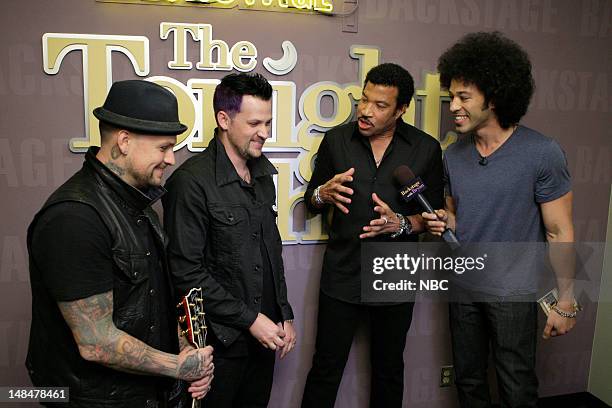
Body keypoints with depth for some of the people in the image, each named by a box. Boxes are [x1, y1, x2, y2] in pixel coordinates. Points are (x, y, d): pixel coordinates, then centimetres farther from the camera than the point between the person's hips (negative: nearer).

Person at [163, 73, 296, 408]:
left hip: (264, 334, 7)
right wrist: (249, 319, -15)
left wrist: (284, 316, 10)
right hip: (219, 340, -6)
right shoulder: (191, 181, -17)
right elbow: (187, 272, -19)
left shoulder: (263, 173, 7)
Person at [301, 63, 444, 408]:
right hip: (342, 274, 0)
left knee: (389, 370, 19)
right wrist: (324, 194, -17)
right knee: (325, 369, 7)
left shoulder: (426, 149, -3)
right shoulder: (336, 140, -1)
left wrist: (401, 224, -17)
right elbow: (311, 201, 6)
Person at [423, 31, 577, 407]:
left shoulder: (542, 153, -14)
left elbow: (559, 233, -10)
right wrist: (443, 221, -8)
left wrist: (566, 302, -8)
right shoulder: (453, 155, 1)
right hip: (463, 285, 5)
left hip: (513, 290, -4)